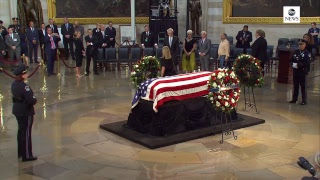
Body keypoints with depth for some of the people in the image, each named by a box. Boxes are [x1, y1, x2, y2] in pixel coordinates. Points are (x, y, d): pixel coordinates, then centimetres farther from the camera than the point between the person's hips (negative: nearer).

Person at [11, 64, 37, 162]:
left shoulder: (14, 84, 1)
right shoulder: (24, 87, -26)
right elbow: (31, 100, -31)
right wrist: (35, 99, -7)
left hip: (17, 110, 9)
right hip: (26, 112, -9)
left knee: (21, 131, 22)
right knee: (26, 133, 4)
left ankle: (20, 152, 36)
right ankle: (27, 155, 15)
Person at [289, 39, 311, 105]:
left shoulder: (307, 53, -8)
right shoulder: (296, 52, 9)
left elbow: (306, 63, -17)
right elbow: (291, 60, 11)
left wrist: (298, 64, -22)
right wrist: (293, 64, -9)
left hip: (302, 72, -5)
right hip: (295, 72, 5)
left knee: (303, 87, 0)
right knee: (295, 86, 13)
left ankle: (304, 100, 6)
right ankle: (294, 99, 22)